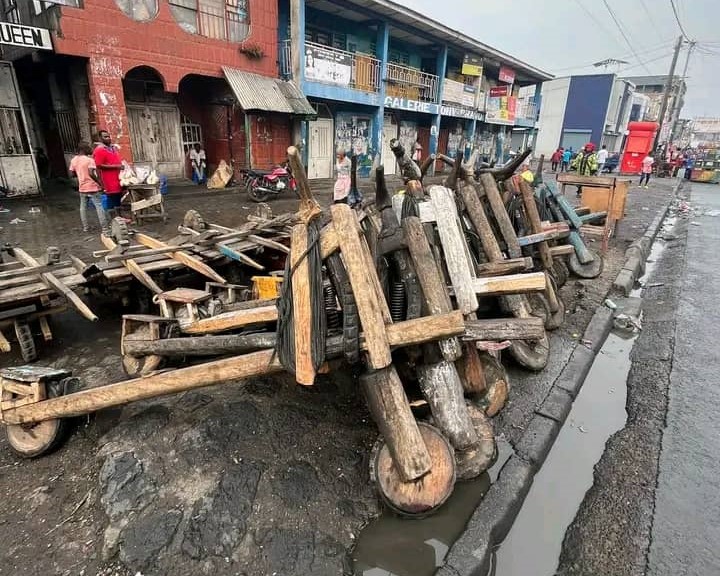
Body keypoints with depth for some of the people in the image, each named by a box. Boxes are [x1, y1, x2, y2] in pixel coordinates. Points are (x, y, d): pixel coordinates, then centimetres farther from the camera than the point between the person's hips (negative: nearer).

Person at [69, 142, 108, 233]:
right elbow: (91, 173, -23)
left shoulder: (73, 160, 7)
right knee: (99, 206, -2)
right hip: (93, 187, -6)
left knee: (83, 207, 12)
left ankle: (85, 227, 16)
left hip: (82, 188, 6)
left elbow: (72, 174, 10)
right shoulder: (89, 159, -13)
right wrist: (99, 182, -14)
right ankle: (104, 226, -3)